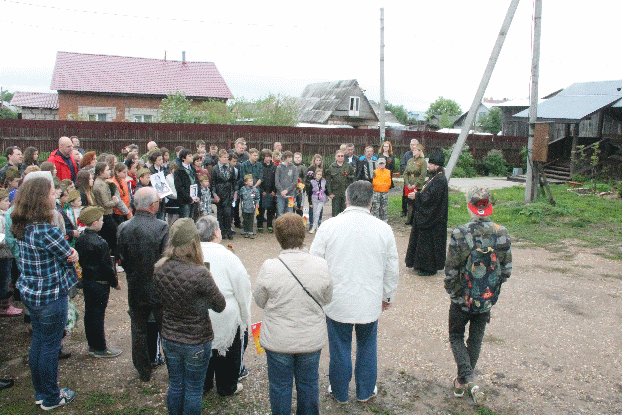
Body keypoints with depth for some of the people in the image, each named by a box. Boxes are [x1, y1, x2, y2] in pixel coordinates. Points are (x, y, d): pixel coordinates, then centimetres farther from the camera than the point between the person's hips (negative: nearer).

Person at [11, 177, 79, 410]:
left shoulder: (21, 227, 1)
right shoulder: (46, 231, -27)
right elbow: (72, 257, -15)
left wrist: (64, 250, -4)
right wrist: (71, 252, 6)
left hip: (29, 293, 9)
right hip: (50, 297, -8)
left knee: (38, 343, 21)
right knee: (50, 347, 7)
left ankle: (40, 392, 37)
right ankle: (51, 398, 24)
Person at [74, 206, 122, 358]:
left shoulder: (80, 239, 1)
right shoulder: (100, 243, -24)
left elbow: (80, 260, 12)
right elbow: (106, 267, -19)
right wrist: (115, 283, -6)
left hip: (86, 281, 8)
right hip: (100, 284, -8)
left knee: (89, 313, 16)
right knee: (98, 315, 2)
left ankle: (92, 345, 29)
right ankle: (100, 348, 14)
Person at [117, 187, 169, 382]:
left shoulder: (123, 228, -8)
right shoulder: (161, 227, -20)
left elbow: (121, 258, 1)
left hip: (135, 289, 3)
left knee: (138, 331, 17)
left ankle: (144, 371, 30)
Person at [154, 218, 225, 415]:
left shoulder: (159, 269, -10)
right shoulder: (200, 274, -28)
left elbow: (159, 301, 6)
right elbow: (220, 305, -15)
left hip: (169, 338, 5)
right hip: (196, 341, -5)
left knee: (175, 385, 22)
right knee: (193, 390, 13)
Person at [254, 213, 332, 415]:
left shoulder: (269, 267, -22)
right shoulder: (321, 265, -16)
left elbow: (260, 301, -6)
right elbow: (327, 298, -1)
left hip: (278, 341, -2)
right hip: (312, 339, 2)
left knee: (280, 385, 19)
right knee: (308, 383, 23)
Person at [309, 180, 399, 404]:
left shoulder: (328, 226, -11)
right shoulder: (384, 229, -7)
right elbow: (392, 270, 3)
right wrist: (388, 296, 19)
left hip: (337, 301, -1)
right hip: (370, 302, 1)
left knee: (339, 348, 16)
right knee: (367, 347, 21)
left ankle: (339, 392, 35)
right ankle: (366, 391, 38)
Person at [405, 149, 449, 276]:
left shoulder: (440, 180, -20)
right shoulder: (434, 176, 12)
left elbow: (431, 197, -25)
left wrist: (417, 196, -17)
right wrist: (417, 193, 5)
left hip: (432, 218, -10)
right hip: (427, 215, 10)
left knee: (428, 241, -2)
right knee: (424, 240, 16)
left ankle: (429, 268, 9)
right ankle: (422, 265, 26)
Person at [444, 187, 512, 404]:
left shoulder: (460, 234, -20)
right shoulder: (502, 234, -7)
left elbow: (451, 270, -15)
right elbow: (507, 269, 1)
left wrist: (451, 289, 4)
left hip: (463, 298, -4)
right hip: (488, 299, 4)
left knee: (456, 337, 17)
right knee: (475, 340, 19)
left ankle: (468, 380, 2)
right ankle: (462, 382, 32)